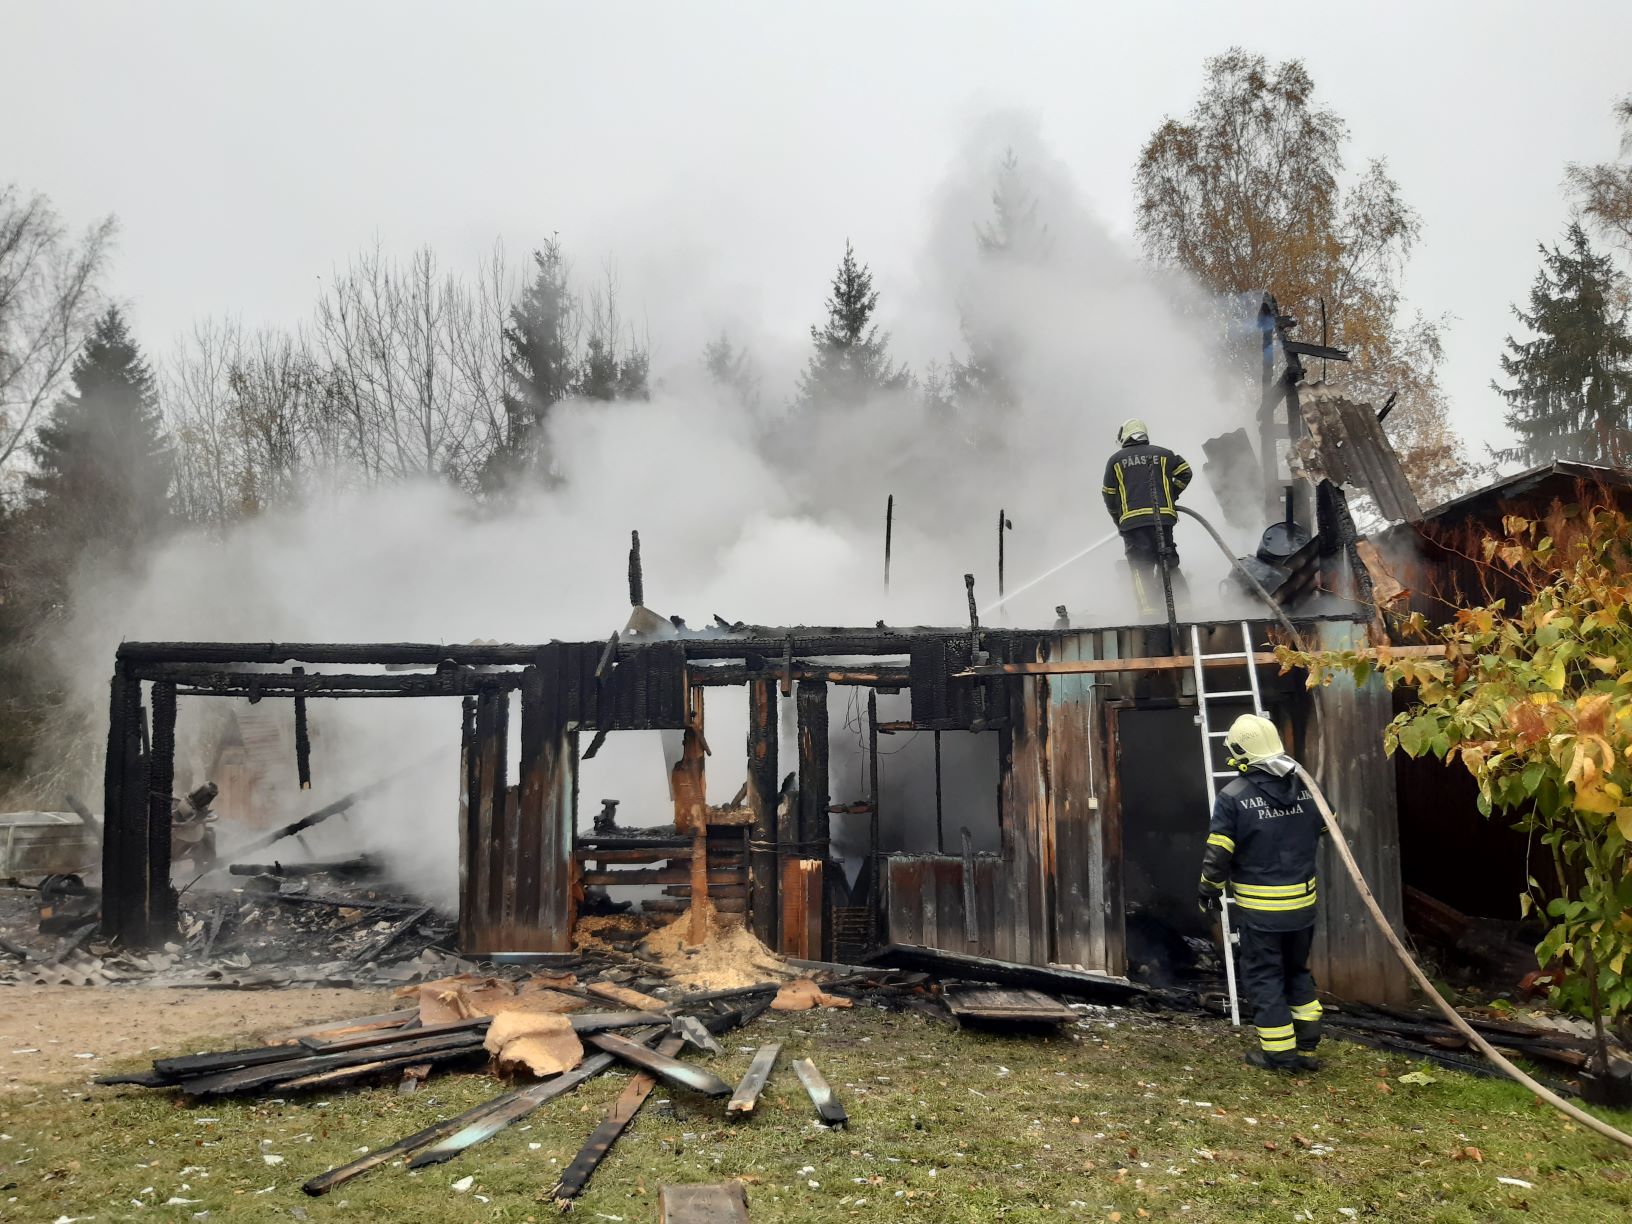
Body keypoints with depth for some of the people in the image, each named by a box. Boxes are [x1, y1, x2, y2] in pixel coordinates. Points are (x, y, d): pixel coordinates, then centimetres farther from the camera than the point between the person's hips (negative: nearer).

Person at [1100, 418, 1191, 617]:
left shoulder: (1115, 460, 11)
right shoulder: (1162, 454, 15)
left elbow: (1109, 496, 12)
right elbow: (1185, 472, 9)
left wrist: (1118, 522, 24)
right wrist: (1171, 496, 21)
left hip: (1132, 520, -2)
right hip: (1163, 517, 2)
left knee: (1140, 567, -2)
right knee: (1168, 562, 13)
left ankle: (1149, 608, -13)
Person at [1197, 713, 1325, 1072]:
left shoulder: (1234, 795, -16)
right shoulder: (1304, 786, 0)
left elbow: (1218, 853, -14)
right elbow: (1323, 831, 16)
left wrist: (1209, 891, 2)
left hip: (1259, 907, -5)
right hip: (1302, 902, 5)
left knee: (1264, 976, 8)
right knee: (1298, 970, 20)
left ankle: (1279, 1051, 11)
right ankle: (1306, 1045, 22)